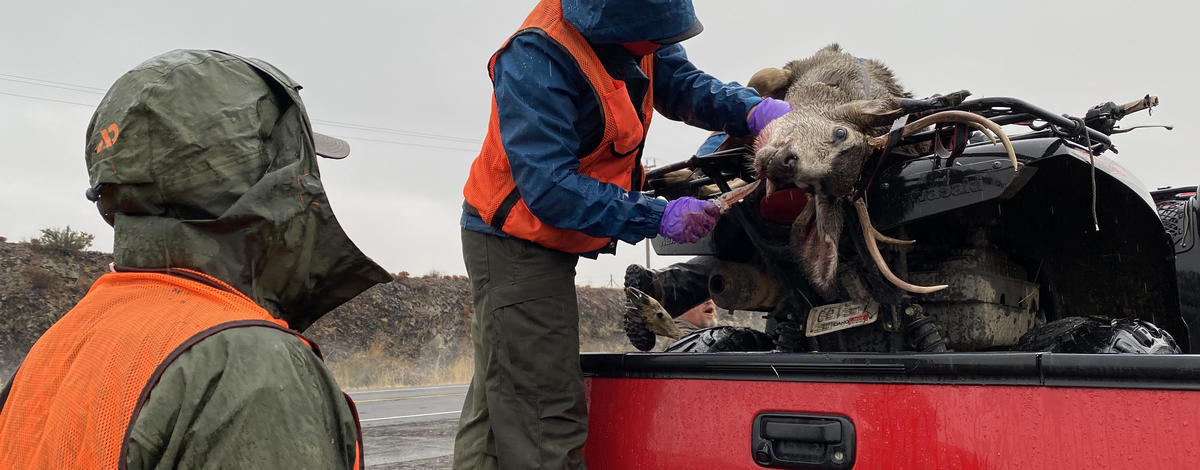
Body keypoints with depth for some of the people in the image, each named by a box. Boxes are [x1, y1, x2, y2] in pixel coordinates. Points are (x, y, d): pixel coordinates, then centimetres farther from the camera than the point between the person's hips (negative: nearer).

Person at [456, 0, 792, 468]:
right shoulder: (537, 59, -28)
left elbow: (682, 82, 4)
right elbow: (547, 187, -31)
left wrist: (754, 110, -17)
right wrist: (658, 217, -29)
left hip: (547, 244, 9)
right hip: (516, 242, -9)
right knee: (546, 417, -9)